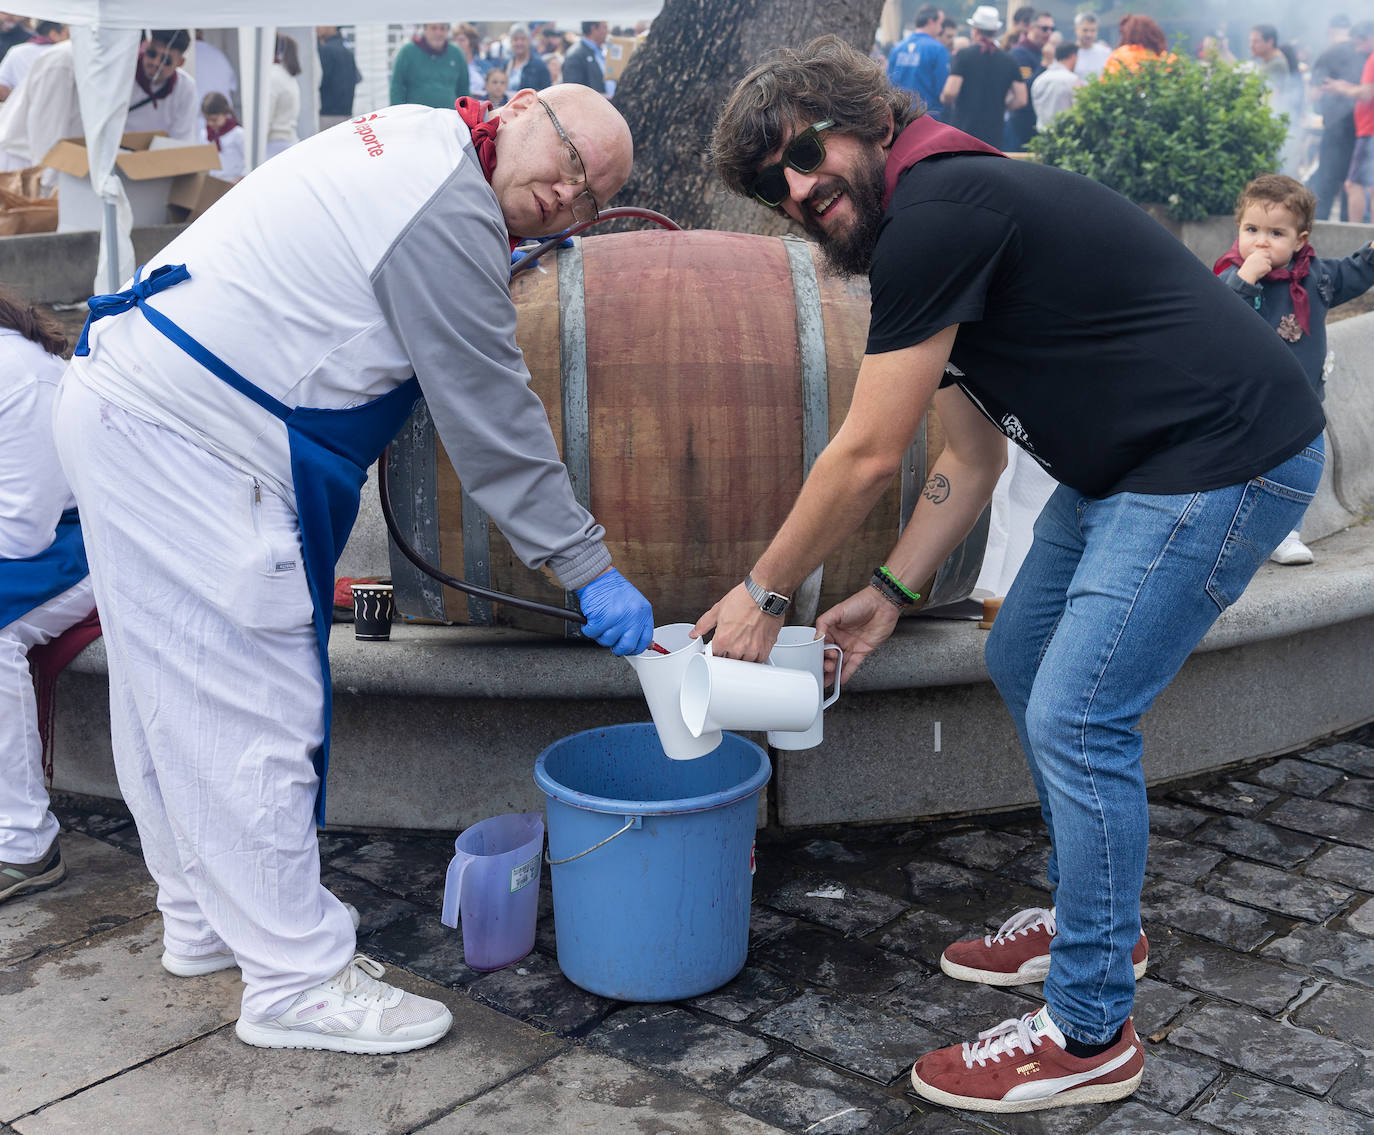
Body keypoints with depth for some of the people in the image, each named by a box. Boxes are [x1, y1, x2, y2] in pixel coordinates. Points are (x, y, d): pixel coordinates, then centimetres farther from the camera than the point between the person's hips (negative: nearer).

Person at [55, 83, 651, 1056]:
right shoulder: (450, 212, -16)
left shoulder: (410, 136, 14)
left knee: (174, 698, 18)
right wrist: (590, 570, -10)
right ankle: (298, 982, 5)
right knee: (251, 714, -5)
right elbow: (493, 419, -15)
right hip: (184, 443, -11)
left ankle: (205, 920, 33)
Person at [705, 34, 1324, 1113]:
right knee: (1023, 660, 17)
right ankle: (1096, 920, 33)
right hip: (1121, 467, 11)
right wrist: (888, 597, 12)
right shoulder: (944, 221, 13)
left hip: (1225, 459, -11)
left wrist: (764, 591, -5)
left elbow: (867, 457, -17)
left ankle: (1091, 1033, 6)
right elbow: (972, 459, 17)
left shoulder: (938, 206, -19)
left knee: (1076, 715, -10)